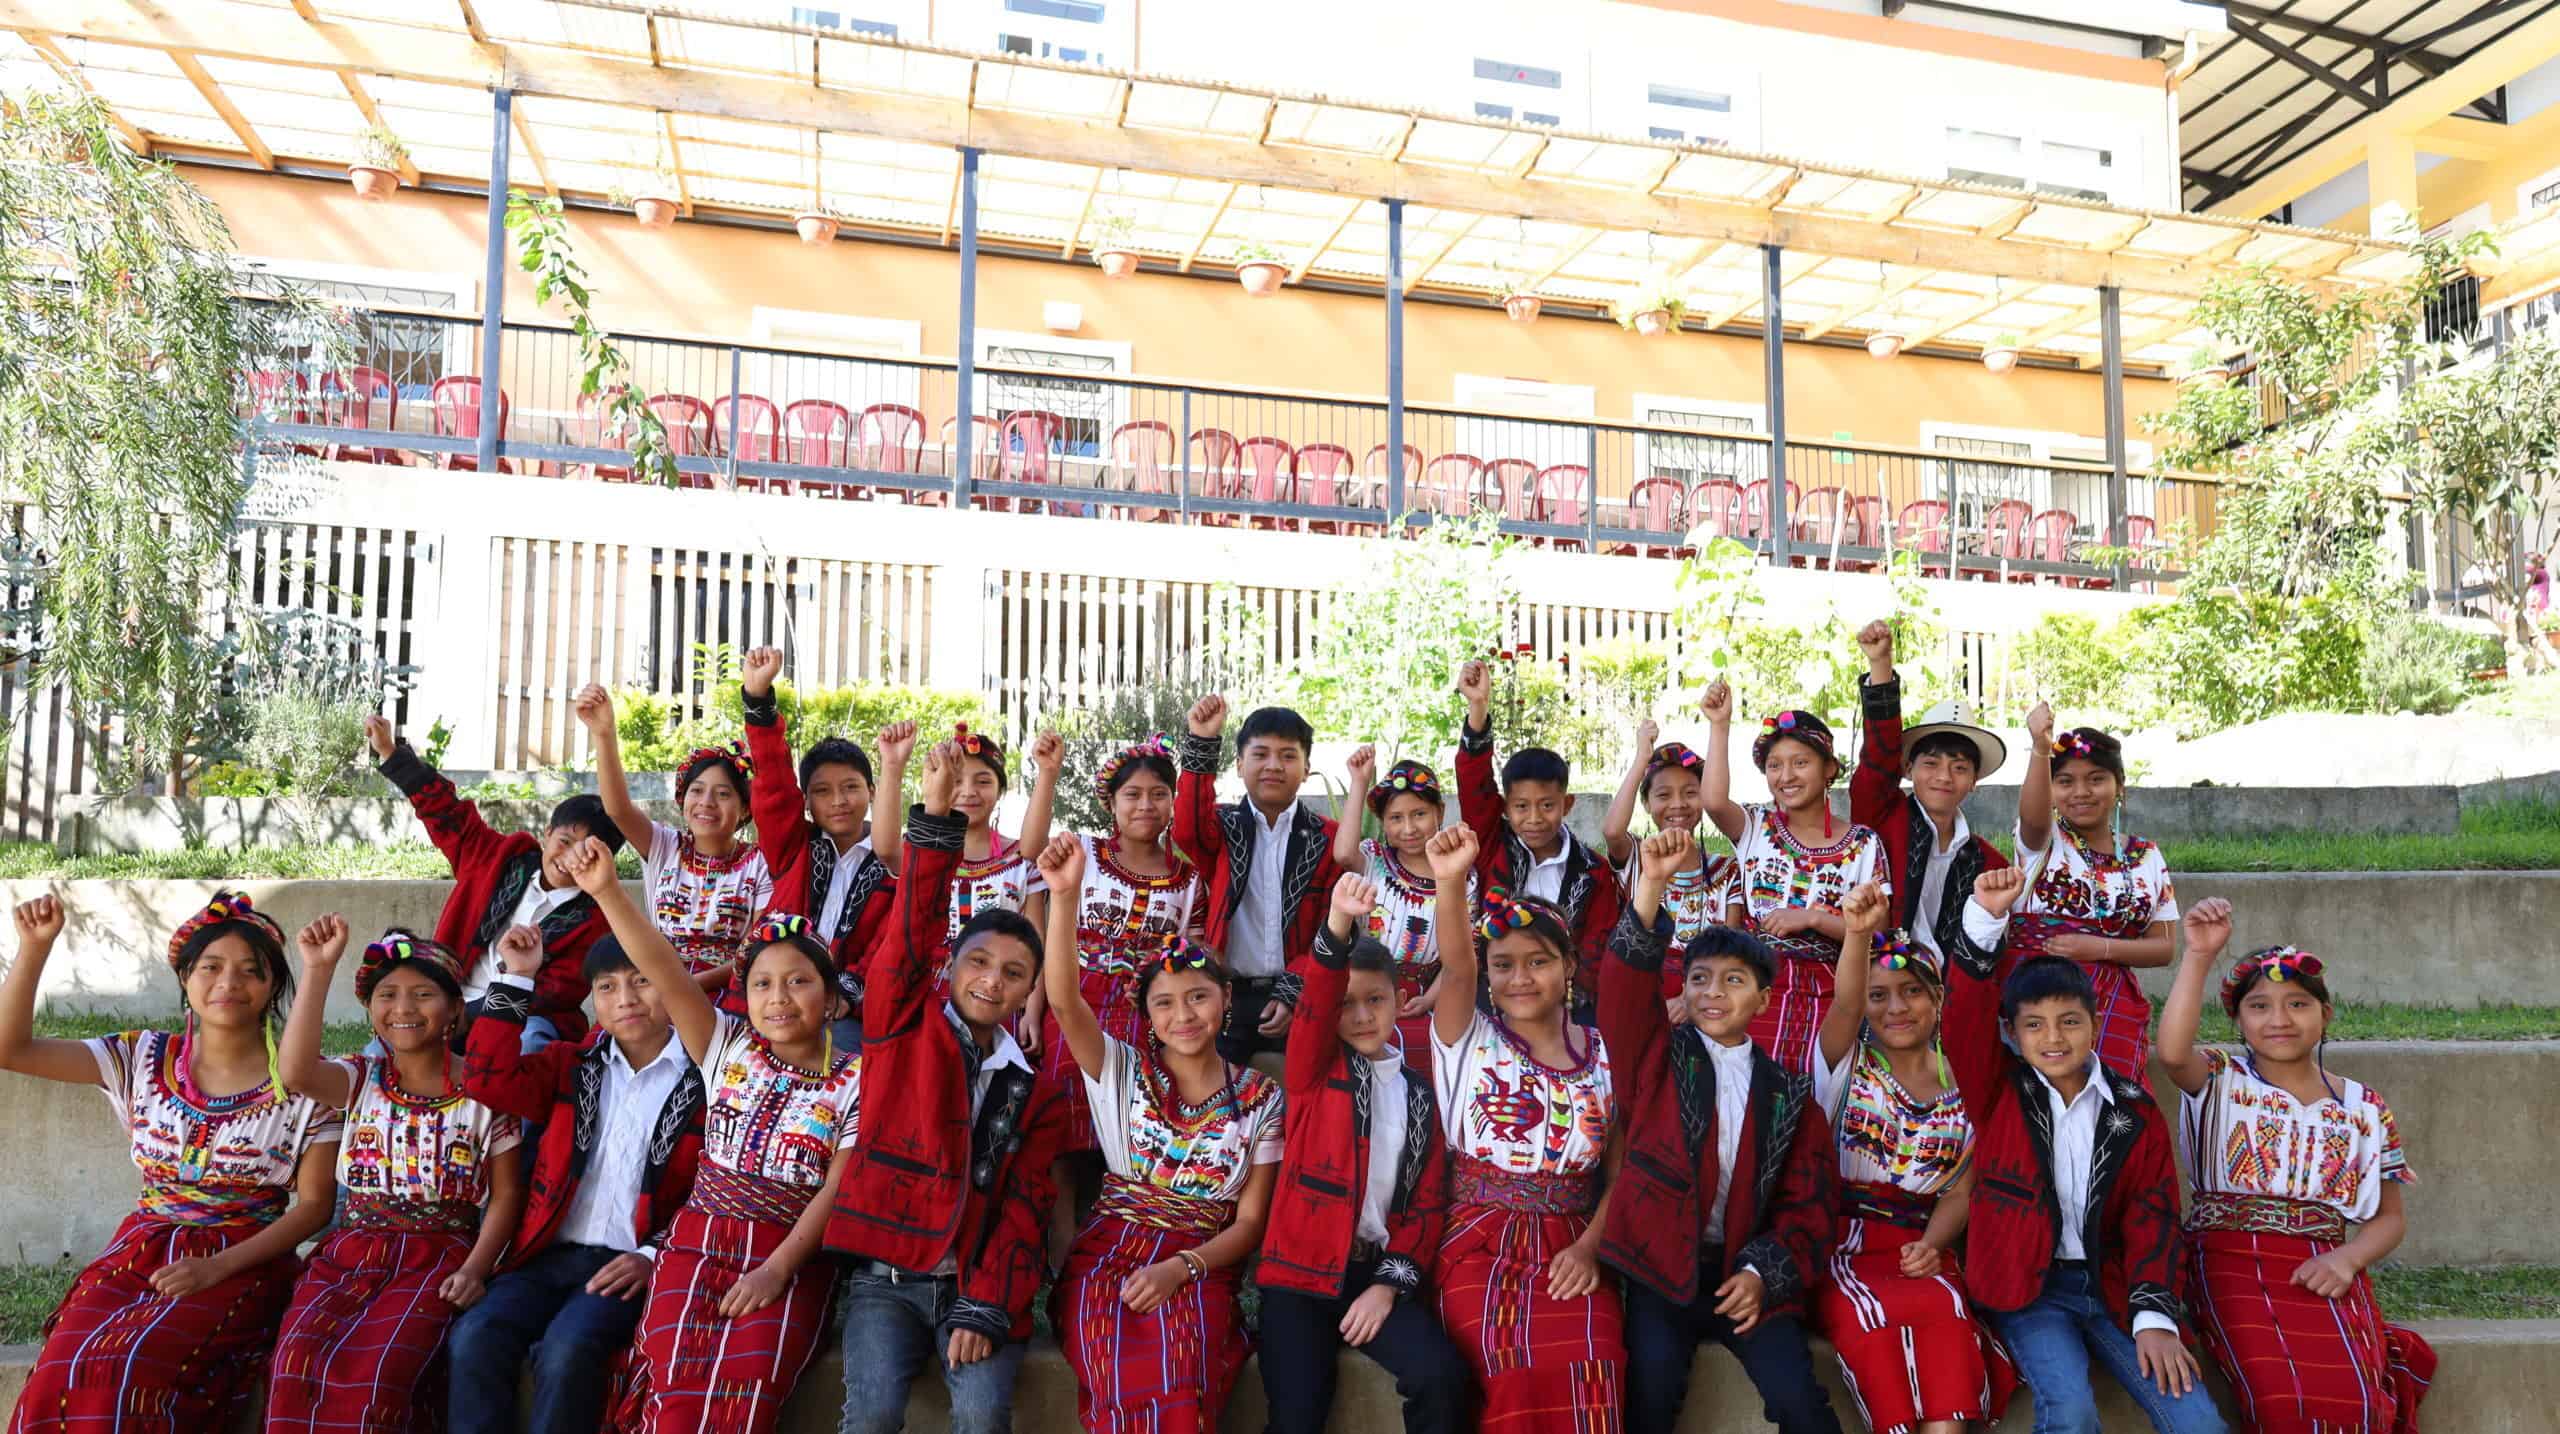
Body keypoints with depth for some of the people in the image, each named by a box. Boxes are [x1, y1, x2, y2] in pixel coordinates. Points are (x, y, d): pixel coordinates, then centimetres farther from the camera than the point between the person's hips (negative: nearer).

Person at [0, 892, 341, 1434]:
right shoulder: (143, 1058, 7)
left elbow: (313, 1205, -3)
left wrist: (217, 1268, -15)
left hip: (245, 1263, -3)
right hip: (138, 1253, 3)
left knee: (129, 1373, -29)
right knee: (58, 1378, -24)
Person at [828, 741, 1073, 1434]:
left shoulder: (1035, 1090, 8)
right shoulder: (903, 1030, 3)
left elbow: (1025, 1209, 1)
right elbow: (910, 935, -13)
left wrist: (986, 1311, -12)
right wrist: (935, 814, -25)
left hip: (977, 1285, 1)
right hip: (886, 1277, -1)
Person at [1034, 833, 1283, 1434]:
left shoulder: (1261, 1098, 7)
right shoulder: (1122, 1073, 7)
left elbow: (1251, 1221, 4)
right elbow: (1064, 1000, -11)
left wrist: (1180, 1268, -15)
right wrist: (1065, 893, -26)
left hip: (1202, 1269, 0)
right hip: (1107, 1257, 0)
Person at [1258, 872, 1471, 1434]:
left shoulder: (1420, 1091, 11)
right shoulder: (1315, 1071, 3)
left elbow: (1429, 1201, 8)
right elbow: (1315, 1000, -17)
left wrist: (1391, 1283, -6)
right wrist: (1338, 926, -37)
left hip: (1379, 1271, 2)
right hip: (1302, 1267, -2)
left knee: (1443, 1377, -21)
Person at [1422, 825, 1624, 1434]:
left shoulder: (1604, 1055, 10)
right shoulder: (1466, 1040, 4)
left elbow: (1621, 1172, 10)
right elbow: (1455, 968, -17)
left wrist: (1589, 1248, -8)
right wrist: (1449, 883, -36)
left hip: (1569, 1243, 1)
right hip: (1480, 1242, -1)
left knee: (1587, 1371, -27)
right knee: (1515, 1373, -28)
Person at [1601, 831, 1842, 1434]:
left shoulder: (1789, 1094, 9)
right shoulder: (1656, 1059, 4)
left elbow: (1807, 1201, 8)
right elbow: (1626, 986, -14)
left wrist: (1764, 1272, -9)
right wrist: (1652, 885, -27)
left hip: (1748, 1272, 2)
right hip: (1662, 1265, -1)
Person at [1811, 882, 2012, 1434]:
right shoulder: (1847, 1063, 4)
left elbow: (1960, 1190, 9)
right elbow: (1843, 1004, -19)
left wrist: (1932, 1244, -13)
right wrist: (1859, 933, -40)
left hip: (1920, 1246, 2)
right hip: (1840, 1238, -2)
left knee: (1945, 1311, -32)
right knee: (1871, 1314, -34)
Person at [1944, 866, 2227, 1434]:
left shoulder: (2135, 1111, 6)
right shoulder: (1998, 1093, 1)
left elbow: (2153, 1215, 2)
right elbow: (1965, 1016, -14)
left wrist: (2154, 1316, -11)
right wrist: (1985, 920, -27)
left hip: (2112, 1284, 2)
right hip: (2026, 1286, -2)